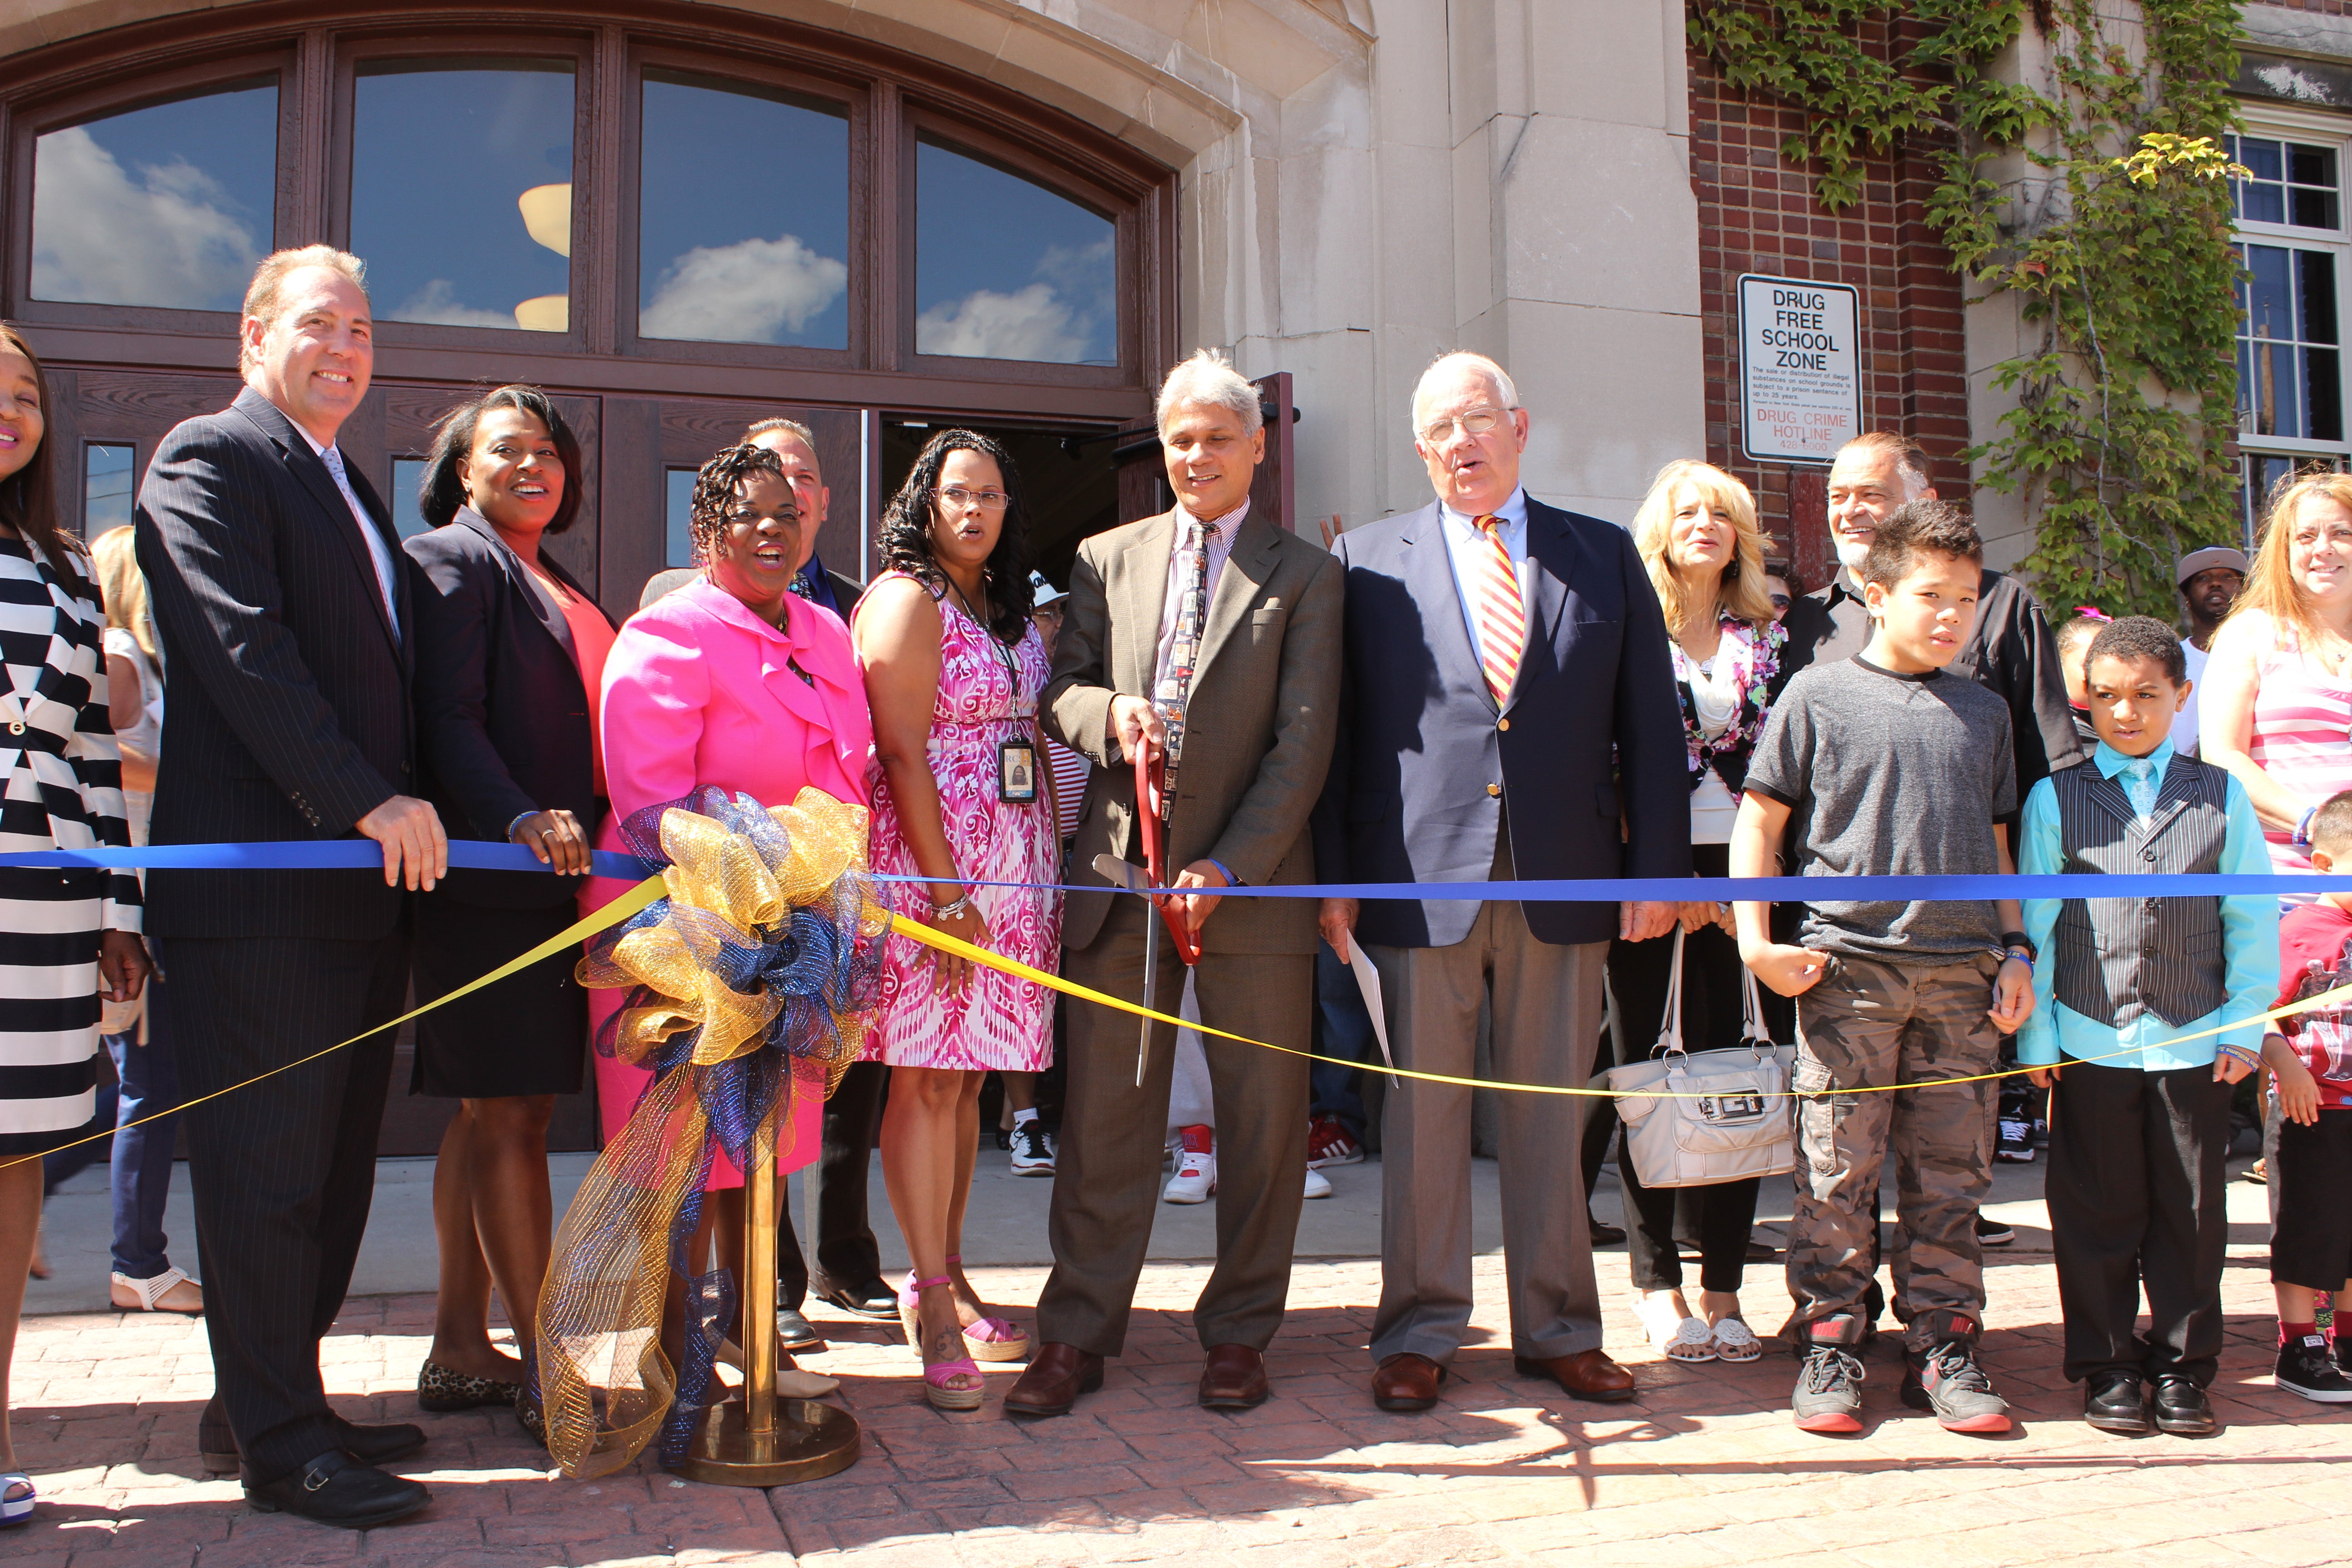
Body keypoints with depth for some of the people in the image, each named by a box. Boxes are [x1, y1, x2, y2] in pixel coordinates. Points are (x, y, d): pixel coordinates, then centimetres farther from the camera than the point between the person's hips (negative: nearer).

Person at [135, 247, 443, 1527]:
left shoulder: (350, 490, 23)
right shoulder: (208, 458, -4)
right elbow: (245, 651, -16)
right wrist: (369, 801, -20)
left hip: (362, 882, 9)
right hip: (261, 881, -9)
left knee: (330, 1165, 13)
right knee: (266, 1166, -1)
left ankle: (262, 1405, 25)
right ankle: (275, 1439, 9)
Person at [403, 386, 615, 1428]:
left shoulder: (561, 587, 23)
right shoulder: (450, 559, -2)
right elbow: (446, 716, -14)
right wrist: (519, 818, -27)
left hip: (561, 876, 9)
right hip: (486, 876, -9)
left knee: (496, 1114, 10)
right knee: (508, 1115, -6)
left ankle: (461, 1348, 18)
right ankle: (546, 1368, -2)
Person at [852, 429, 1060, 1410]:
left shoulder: (1014, 609, 18)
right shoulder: (906, 599, -6)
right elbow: (901, 751, -13)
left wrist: (1045, 874, 11)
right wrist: (946, 891, -18)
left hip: (1015, 864, 7)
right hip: (932, 859, -7)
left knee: (966, 1074, 10)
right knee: (924, 1074, -5)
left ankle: (943, 1280, 20)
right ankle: (937, 1315, 0)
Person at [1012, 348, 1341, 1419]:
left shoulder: (1304, 574, 5)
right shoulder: (1107, 559, 15)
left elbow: (1304, 742, -3)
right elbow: (1060, 688, 13)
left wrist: (1228, 868, -12)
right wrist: (1105, 712, -12)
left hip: (1251, 877, -2)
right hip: (1120, 868, 2)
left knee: (1264, 1115, 3)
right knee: (1106, 1111, 4)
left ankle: (1238, 1332, 18)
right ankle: (1077, 1332, 15)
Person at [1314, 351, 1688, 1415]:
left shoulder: (1605, 557, 11)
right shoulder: (1368, 561, 7)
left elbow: (1650, 723, 9)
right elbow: (1337, 729, 4)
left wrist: (1656, 867, 2)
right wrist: (1336, 875, -1)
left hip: (1564, 879, 1)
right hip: (1421, 875, -1)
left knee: (1552, 1113, 9)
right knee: (1423, 1110, 4)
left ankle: (1558, 1330, 23)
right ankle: (1419, 1332, 17)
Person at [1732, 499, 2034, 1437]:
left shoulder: (1984, 713, 15)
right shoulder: (1819, 694, 3)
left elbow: (1995, 845, 21)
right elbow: (1758, 819, 3)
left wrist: (2015, 952, 12)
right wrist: (1755, 937, -5)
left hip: (1962, 971, 4)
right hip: (1848, 966, -3)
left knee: (1949, 1170, 7)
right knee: (1837, 1170, 0)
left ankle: (1942, 1346, 17)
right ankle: (1829, 1344, 11)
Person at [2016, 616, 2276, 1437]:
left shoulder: (2221, 796, 5)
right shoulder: (2054, 798, 2)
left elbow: (2252, 920, 8)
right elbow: (2034, 925, 4)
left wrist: (2243, 1028, 3)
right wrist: (2035, 1035, 1)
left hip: (2195, 1044, 1)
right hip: (2089, 1044, -1)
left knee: (2191, 1210, 8)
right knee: (2097, 1214, 6)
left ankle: (2182, 1366, 22)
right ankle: (2106, 1365, 19)